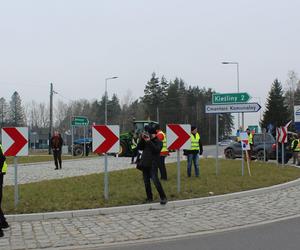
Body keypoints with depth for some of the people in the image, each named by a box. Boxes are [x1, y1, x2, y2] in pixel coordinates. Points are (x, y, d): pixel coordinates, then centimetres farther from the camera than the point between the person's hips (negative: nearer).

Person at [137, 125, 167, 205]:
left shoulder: (158, 142, -1)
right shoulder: (145, 141, 13)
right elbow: (139, 147, 5)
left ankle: (163, 197, -11)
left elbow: (156, 149, -18)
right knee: (146, 182, 10)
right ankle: (149, 198, 21)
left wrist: (149, 141, -22)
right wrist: (142, 139, -6)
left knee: (155, 180, -16)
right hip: (144, 164, 6)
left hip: (153, 165, -6)